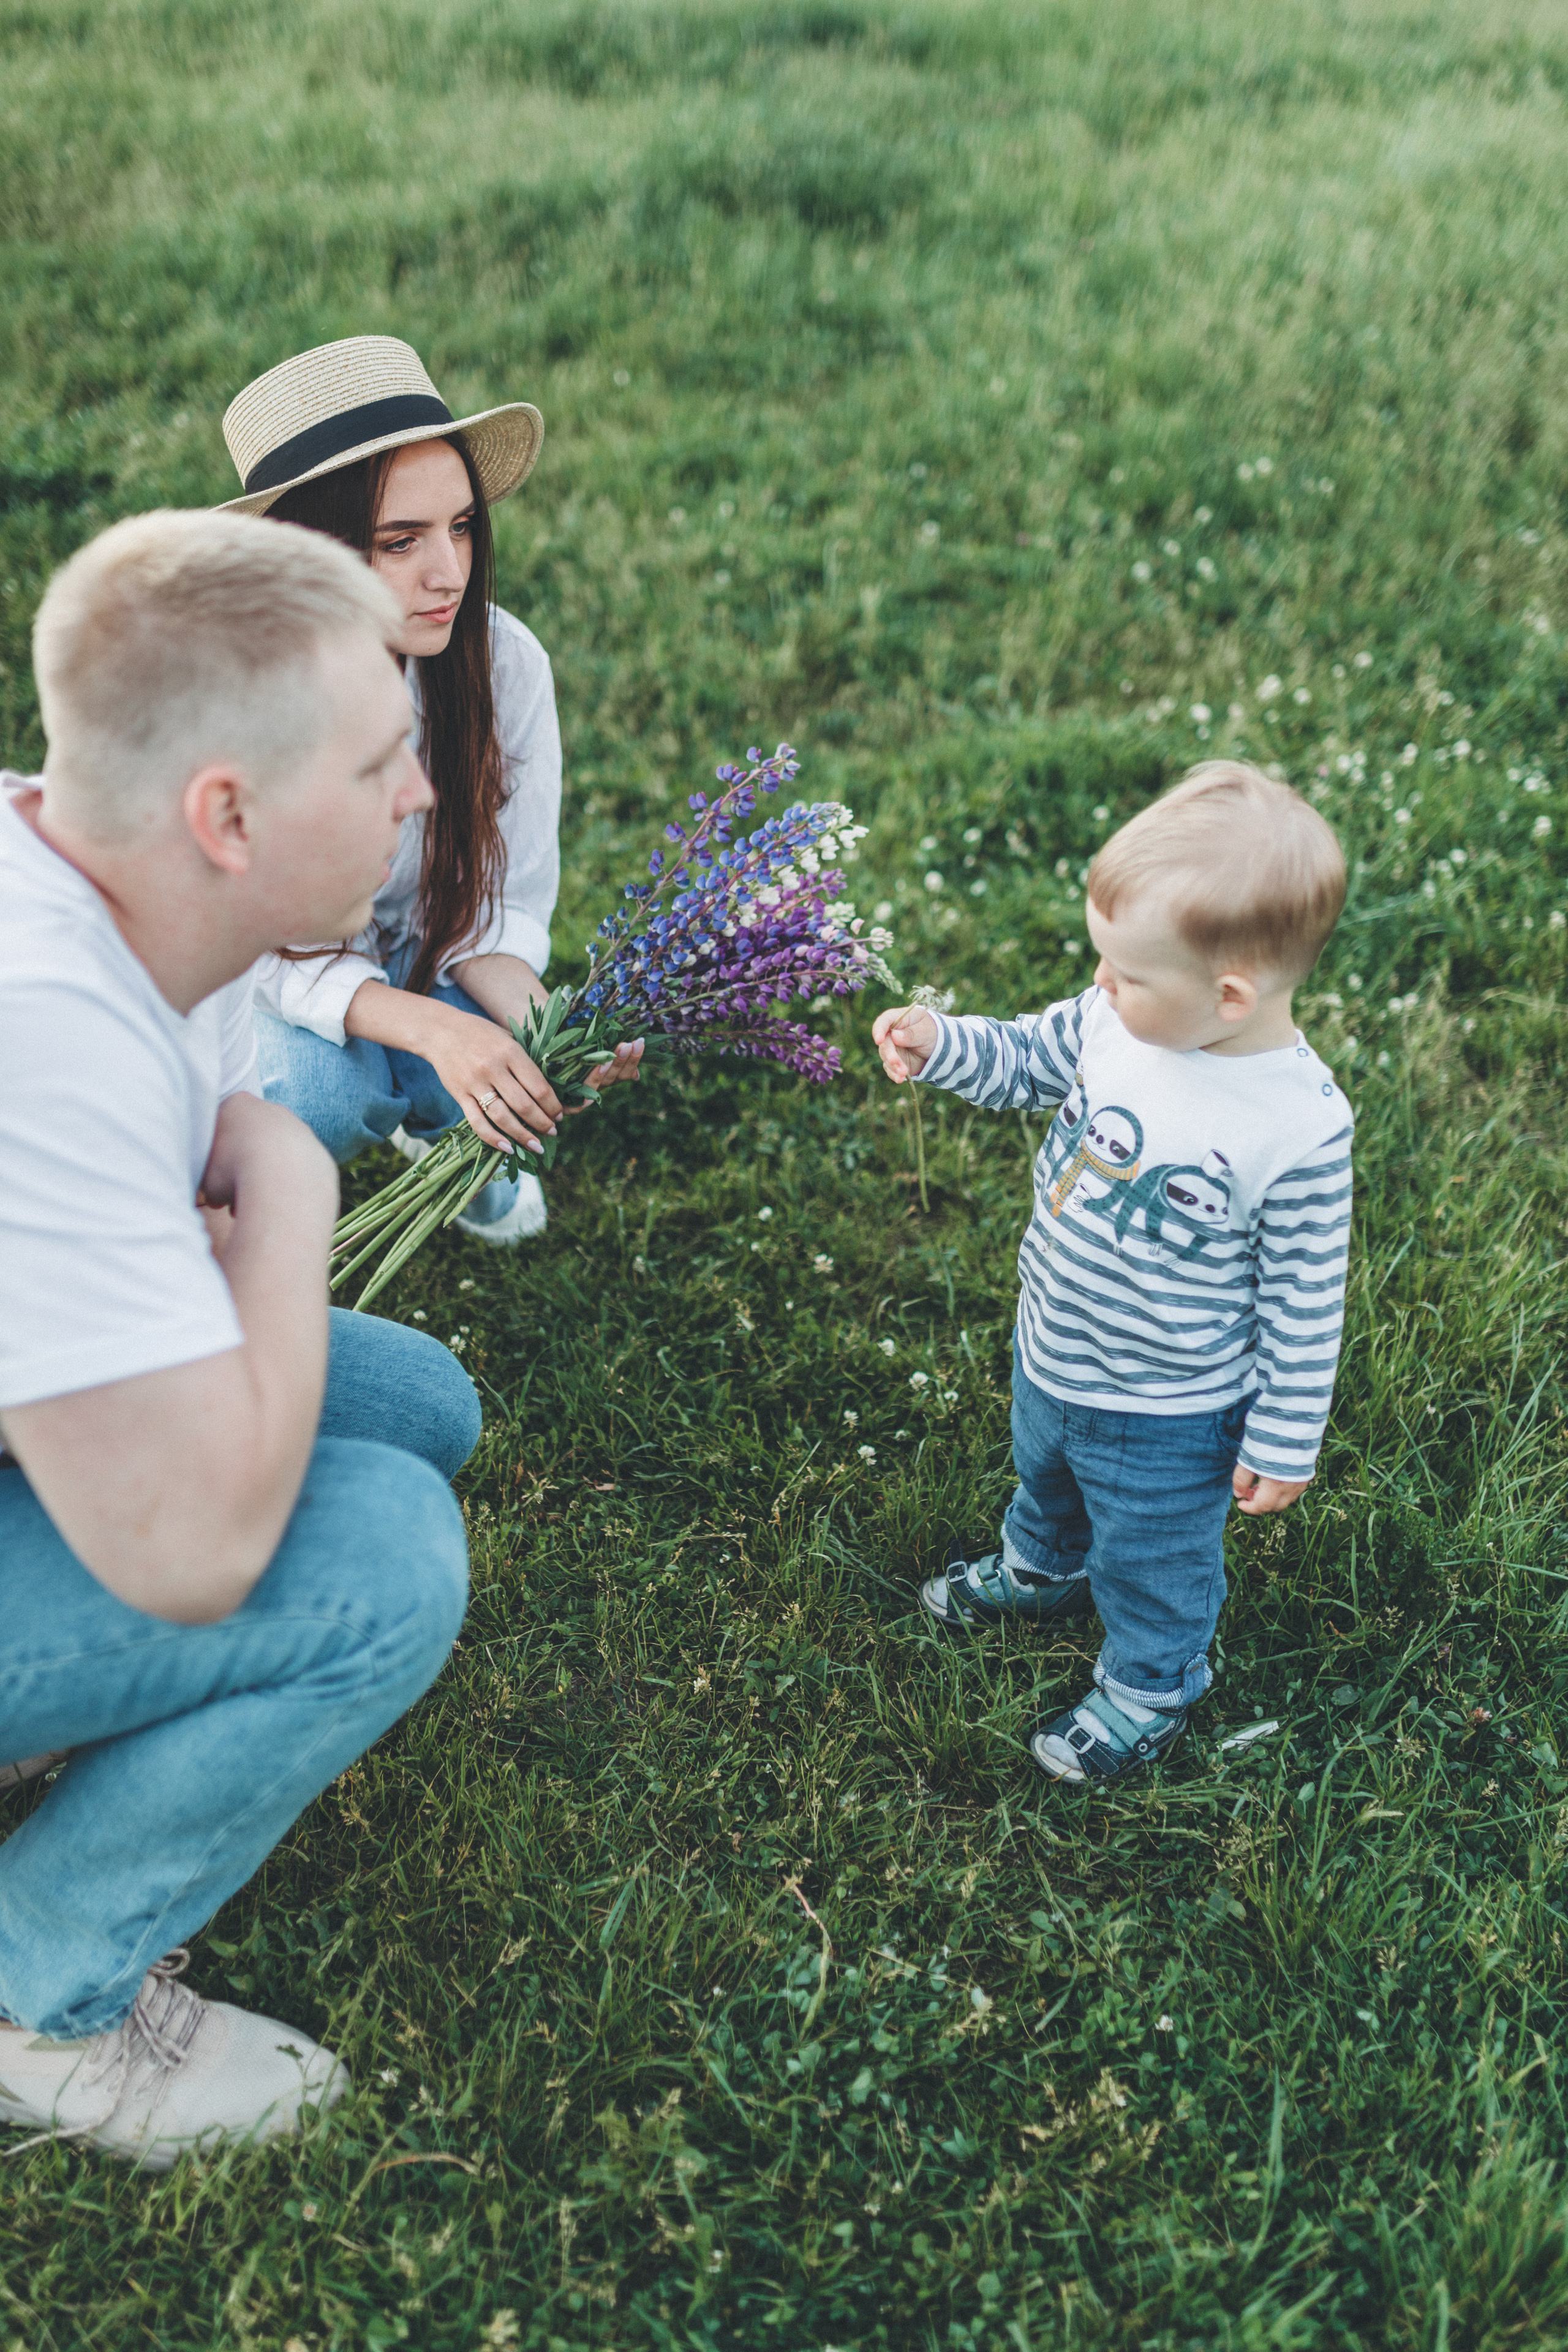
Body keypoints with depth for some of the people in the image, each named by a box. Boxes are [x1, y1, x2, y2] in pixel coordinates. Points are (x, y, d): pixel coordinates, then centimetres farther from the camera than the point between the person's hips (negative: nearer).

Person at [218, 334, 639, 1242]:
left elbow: (498, 905, -13)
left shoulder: (505, 662, -21)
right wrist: (432, 1029, -43)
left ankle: (448, 1135, 14)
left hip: (420, 962, 3)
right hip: (259, 976, -3)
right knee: (328, 1094, -32)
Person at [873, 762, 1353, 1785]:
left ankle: (1149, 1690, 50)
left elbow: (1306, 1303, -22)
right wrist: (941, 1045, -15)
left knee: (1153, 1559, 21)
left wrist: (1285, 1443, -13)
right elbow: (1029, 1059, 3)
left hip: (1167, 1415, -6)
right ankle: (1042, 1572, 67)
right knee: (1046, 1479, 35)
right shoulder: (1119, 1019, -19)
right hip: (1051, 1355, 6)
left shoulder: (1300, 1129, -33)